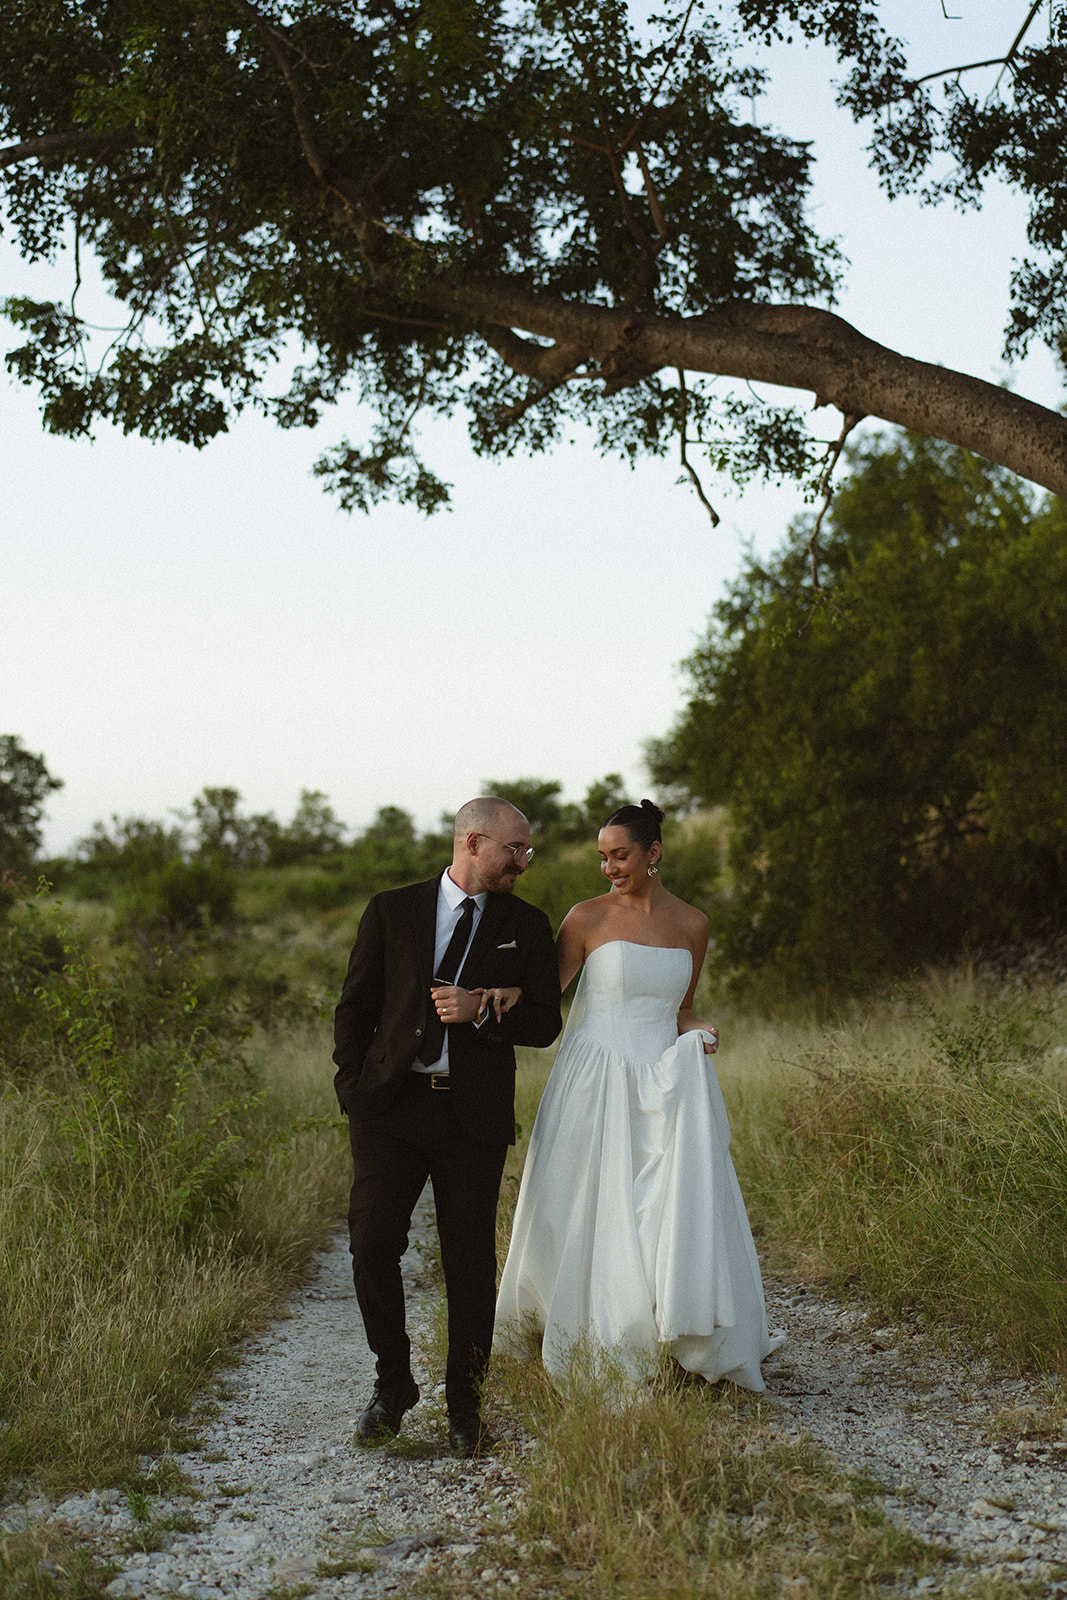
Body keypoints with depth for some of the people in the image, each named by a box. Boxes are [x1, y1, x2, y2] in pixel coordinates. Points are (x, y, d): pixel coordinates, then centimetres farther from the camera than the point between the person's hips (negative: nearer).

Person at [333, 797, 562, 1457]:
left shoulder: (527, 926, 9)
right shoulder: (392, 911, 6)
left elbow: (544, 1024, 5)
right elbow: (355, 1008, 9)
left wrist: (482, 1011, -12)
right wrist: (354, 1088, -1)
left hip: (475, 1114, 0)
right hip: (390, 1106, 0)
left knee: (471, 1262, 3)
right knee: (373, 1247, -5)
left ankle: (465, 1403, 19)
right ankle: (394, 1384, 16)